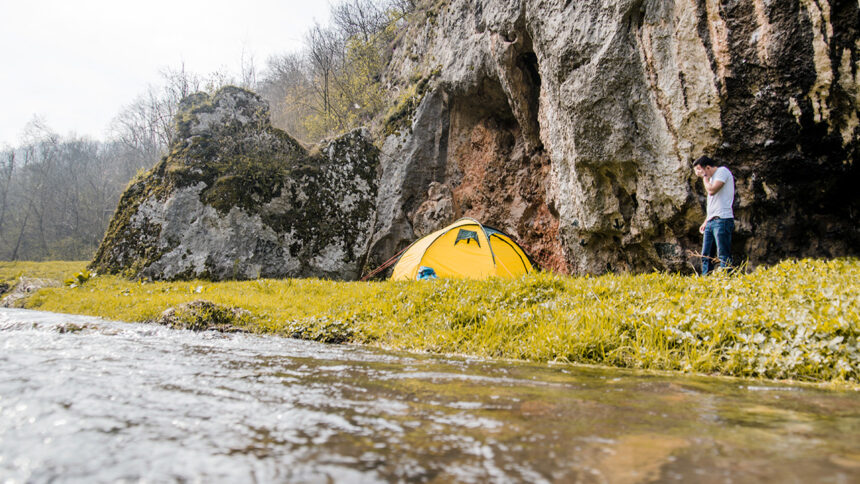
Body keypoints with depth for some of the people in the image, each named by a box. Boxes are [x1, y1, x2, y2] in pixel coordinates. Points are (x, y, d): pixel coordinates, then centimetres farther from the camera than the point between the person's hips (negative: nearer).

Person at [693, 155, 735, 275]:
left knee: (723, 255, -10)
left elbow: (712, 190, -17)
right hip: (710, 222, 9)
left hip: (722, 220, -9)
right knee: (706, 256, 7)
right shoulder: (712, 178, 24)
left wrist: (704, 177, -2)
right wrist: (706, 222, 21)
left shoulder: (722, 171, -2)